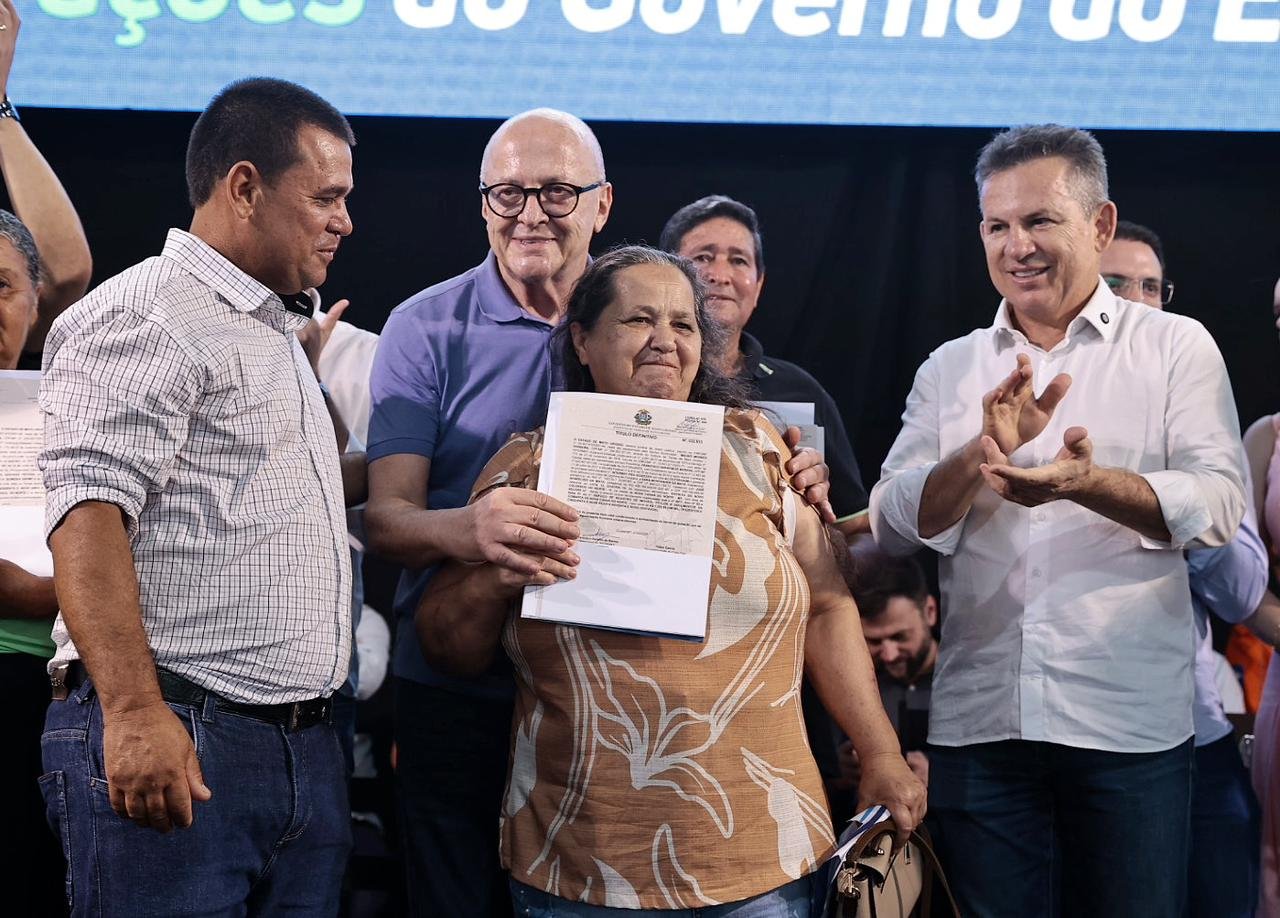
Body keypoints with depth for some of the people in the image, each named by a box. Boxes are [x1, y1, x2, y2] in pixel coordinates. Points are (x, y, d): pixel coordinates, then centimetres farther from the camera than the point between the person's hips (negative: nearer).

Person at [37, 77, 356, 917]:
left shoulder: (281, 336, 24)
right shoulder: (144, 319, -7)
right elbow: (88, 516, -18)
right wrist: (134, 712, -25)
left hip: (306, 749, 9)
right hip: (173, 749, -9)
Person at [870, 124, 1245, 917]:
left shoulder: (1177, 346, 3)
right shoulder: (951, 368, 11)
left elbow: (1219, 507, -8)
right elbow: (896, 526, 2)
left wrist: (1085, 482, -25)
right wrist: (984, 452, -17)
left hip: (1130, 729, -2)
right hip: (978, 726, 2)